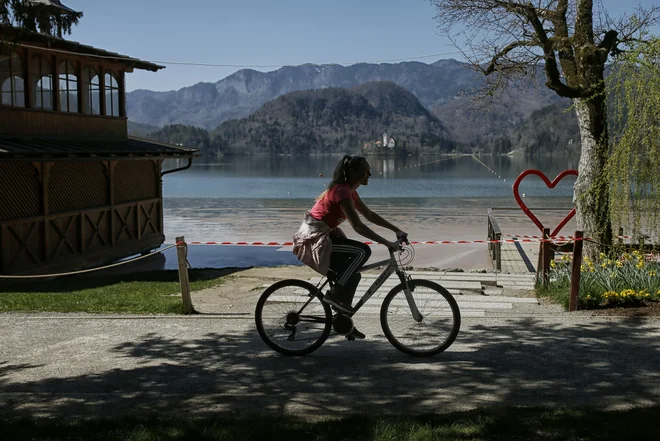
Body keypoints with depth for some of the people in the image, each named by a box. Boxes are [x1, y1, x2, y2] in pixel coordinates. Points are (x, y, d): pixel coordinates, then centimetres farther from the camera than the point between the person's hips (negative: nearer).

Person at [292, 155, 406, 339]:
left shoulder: (349, 191, 10)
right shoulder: (342, 191, -20)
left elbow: (370, 215, 18)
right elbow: (358, 226, -26)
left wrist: (397, 230, 12)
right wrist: (388, 244, -26)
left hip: (319, 237, 10)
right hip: (314, 239, -10)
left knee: (352, 276, 10)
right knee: (362, 251, -19)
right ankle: (335, 294, -12)